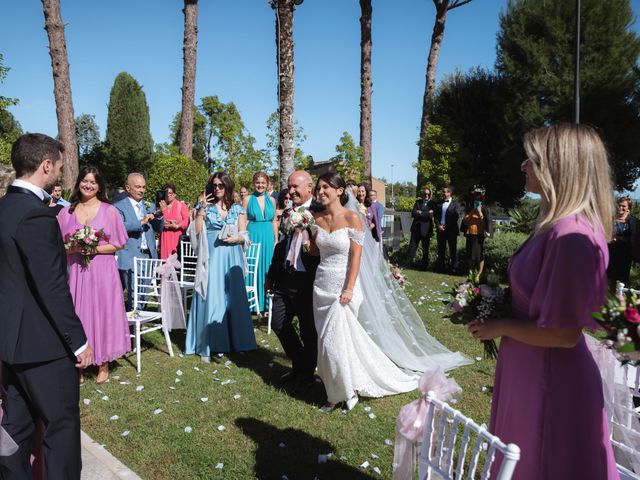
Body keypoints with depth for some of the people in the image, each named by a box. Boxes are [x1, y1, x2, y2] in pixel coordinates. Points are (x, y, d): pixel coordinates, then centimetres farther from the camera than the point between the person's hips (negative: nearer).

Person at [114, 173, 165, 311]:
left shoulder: (150, 206, 15)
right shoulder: (119, 206, -2)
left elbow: (159, 229, 12)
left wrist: (159, 215, -6)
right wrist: (141, 222, -25)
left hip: (148, 257, 6)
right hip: (130, 258, -6)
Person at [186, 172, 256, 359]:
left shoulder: (237, 209, 9)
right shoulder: (206, 207, 6)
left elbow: (244, 236, 7)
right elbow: (196, 232, -6)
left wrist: (236, 238, -13)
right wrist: (202, 208, -10)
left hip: (231, 259, 2)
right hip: (211, 258, -1)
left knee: (233, 297, 5)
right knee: (211, 298, -2)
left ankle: (233, 342, 16)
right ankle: (208, 346, 6)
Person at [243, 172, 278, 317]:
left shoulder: (271, 200, 8)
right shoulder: (248, 199, 1)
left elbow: (274, 221, 11)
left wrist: (276, 239, 6)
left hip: (268, 238, 3)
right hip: (253, 236, -3)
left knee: (267, 270, 7)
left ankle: (265, 304, 18)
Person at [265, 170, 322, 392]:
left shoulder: (320, 213, -11)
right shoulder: (287, 213, 11)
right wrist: (271, 275, 19)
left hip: (307, 282, -7)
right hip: (285, 280, 7)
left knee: (308, 330, 8)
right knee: (278, 324, 14)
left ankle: (307, 374, 30)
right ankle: (298, 366, 36)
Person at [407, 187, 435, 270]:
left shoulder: (432, 204, -2)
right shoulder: (418, 202, 8)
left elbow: (430, 215, -16)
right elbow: (413, 213, -4)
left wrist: (420, 213, -10)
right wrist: (425, 214, -15)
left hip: (426, 229, -2)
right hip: (416, 228, 2)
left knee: (425, 249, 8)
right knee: (412, 246, 3)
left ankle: (425, 265, 18)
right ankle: (408, 263, 8)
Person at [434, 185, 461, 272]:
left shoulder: (455, 204, 1)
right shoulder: (439, 204, 12)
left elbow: (456, 217, -6)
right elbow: (436, 216, 8)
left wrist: (446, 226, -13)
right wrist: (438, 225, -7)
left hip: (451, 230, -3)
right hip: (440, 229, 3)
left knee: (453, 249, 2)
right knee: (441, 250, 8)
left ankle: (453, 267, 9)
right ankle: (440, 267, 16)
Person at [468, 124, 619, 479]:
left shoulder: (570, 237, -27)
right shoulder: (557, 227, 3)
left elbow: (563, 333, -25)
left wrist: (500, 327, -13)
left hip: (549, 379, -9)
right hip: (533, 371, 9)